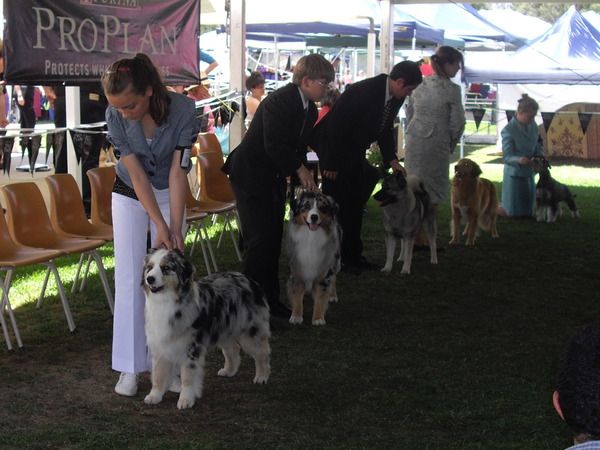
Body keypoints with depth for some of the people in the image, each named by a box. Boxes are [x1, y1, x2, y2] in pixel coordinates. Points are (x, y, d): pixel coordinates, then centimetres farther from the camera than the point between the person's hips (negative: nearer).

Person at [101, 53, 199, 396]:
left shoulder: (182, 110, -28)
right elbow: (137, 174, -21)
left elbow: (178, 171, -23)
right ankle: (130, 367, 2)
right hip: (130, 195, 1)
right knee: (130, 277, -4)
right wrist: (159, 226, -24)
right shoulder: (116, 116, -24)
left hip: (169, 193, 0)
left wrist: (175, 228, -24)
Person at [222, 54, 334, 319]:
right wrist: (300, 170, -20)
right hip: (251, 175, -9)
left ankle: (270, 299, 19)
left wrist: (304, 180, 1)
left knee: (274, 238, 10)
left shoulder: (310, 109, 6)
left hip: (275, 177, 9)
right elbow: (274, 145, -28)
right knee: (260, 239, -11)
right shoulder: (278, 102, -22)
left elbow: (299, 145, 10)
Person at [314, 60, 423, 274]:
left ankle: (352, 254, 23)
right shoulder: (363, 91, -29)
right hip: (333, 145, -9)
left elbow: (385, 129, 11)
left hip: (355, 152, 9)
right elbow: (337, 125, -27)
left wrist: (391, 159, 0)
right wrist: (331, 164, -23)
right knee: (337, 204, -5)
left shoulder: (395, 97, -3)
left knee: (355, 202, 13)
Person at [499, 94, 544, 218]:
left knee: (527, 213, 16)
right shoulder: (508, 130, -19)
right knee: (512, 213, 0)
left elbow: (538, 144, 13)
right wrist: (519, 160, -41)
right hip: (514, 174, -7)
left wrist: (540, 156, -9)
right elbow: (507, 156, -21)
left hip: (529, 174, 7)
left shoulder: (533, 125, 0)